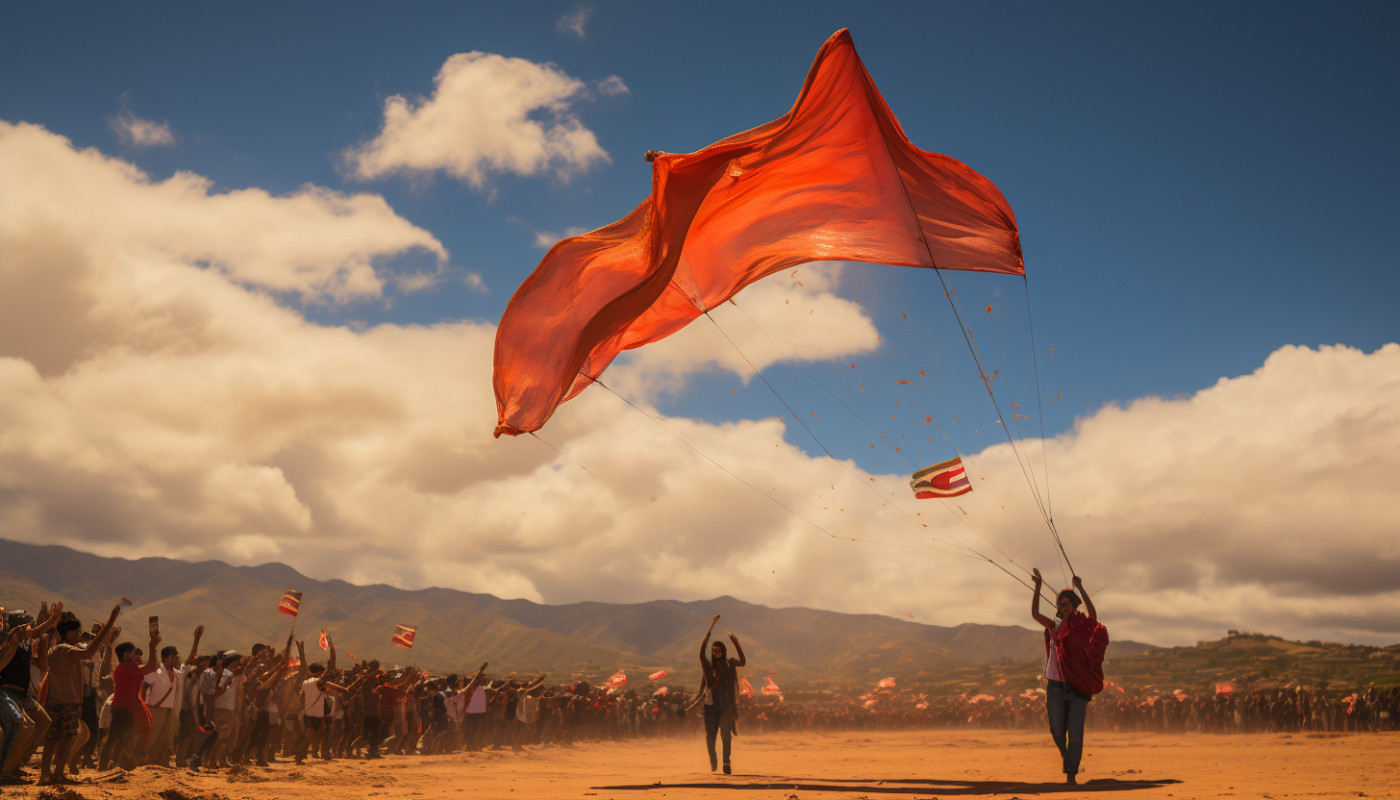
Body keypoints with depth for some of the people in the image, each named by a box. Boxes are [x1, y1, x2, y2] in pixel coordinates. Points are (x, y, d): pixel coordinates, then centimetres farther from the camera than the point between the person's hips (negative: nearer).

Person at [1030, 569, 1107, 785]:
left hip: (1077, 689, -2)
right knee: (1057, 731, 8)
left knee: (1075, 733, -7)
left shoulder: (1082, 627, -1)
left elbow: (1093, 616, -20)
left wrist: (1080, 588, -21)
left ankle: (1071, 775, 0)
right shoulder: (1055, 627, 6)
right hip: (1055, 686, 2)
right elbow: (1035, 613, 0)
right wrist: (1038, 585, -5)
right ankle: (1065, 753, 40)